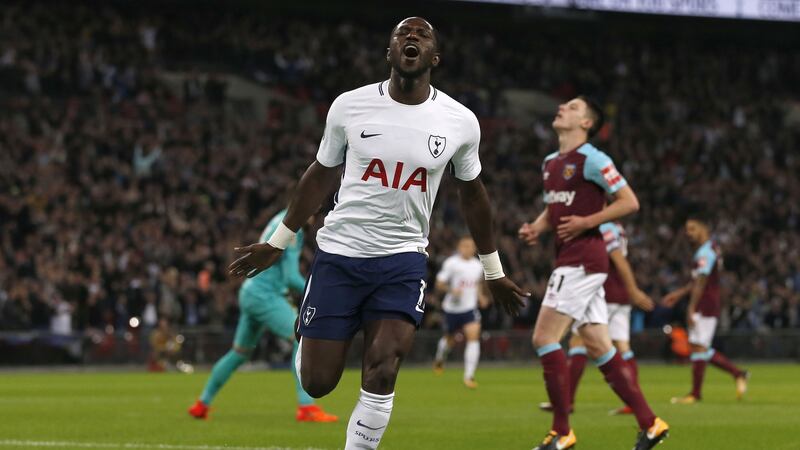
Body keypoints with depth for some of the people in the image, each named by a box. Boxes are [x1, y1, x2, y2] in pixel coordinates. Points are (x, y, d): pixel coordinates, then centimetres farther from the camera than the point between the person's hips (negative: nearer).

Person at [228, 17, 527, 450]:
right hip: (339, 253, 0)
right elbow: (321, 175, 11)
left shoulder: (460, 122, -2)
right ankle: (307, 339, 37)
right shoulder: (350, 106, -3)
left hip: (403, 259, 0)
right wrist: (277, 243, 16)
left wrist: (493, 272, 21)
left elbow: (472, 193, 14)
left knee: (381, 376, -18)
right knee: (317, 383, 0)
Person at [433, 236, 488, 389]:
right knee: (449, 339, 15)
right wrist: (451, 290, -24)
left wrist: (480, 296, 7)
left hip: (470, 308, 2)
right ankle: (439, 359, 51)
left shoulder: (478, 265, 5)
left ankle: (469, 376, -19)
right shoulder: (451, 263, -10)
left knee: (474, 337, -17)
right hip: (452, 308, -2)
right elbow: (439, 284, -7)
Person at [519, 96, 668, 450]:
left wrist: (586, 222, -17)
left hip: (582, 259, -9)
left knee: (544, 338, -11)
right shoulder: (550, 163, 17)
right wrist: (536, 228, 9)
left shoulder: (592, 159, -10)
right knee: (598, 347, 7)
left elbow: (629, 202, -12)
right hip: (569, 259, 9)